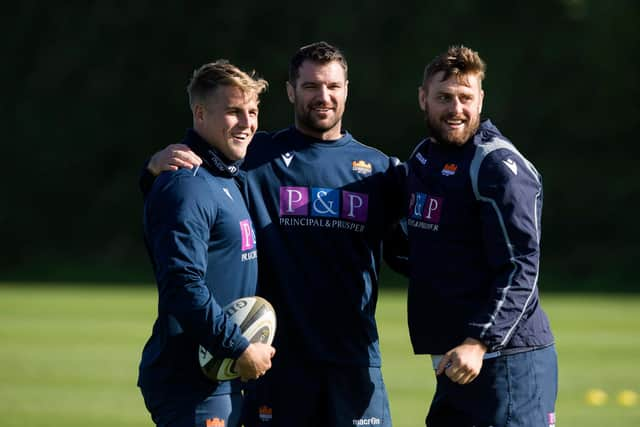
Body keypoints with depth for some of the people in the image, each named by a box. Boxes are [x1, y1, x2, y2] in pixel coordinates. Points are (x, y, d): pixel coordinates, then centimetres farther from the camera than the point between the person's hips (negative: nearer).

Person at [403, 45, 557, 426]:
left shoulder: (499, 166, -11)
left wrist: (479, 343, -27)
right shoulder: (422, 159, 15)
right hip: (451, 364, 9)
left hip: (507, 362, -9)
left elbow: (520, 269, -18)